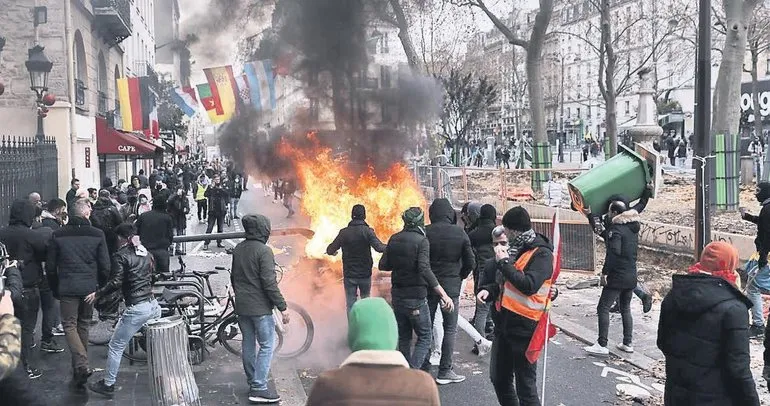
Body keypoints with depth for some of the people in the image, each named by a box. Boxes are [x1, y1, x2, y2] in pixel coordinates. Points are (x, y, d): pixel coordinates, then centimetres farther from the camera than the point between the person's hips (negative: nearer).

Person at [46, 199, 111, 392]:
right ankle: (80, 366, 26)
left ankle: (81, 366, -14)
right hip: (90, 288, 1)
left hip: (67, 288, -1)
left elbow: (50, 267, 3)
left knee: (70, 325, 3)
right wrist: (101, 288, 12)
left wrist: (55, 289, 15)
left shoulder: (57, 235, -2)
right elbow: (105, 266, -2)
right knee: (84, 325, 16)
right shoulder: (97, 234, -4)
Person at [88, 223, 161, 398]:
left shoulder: (121, 256, -8)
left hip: (136, 308, -7)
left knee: (115, 347, 8)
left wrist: (97, 294, -1)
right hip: (153, 304, 7)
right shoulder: (145, 252, 12)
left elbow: (115, 283, -15)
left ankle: (108, 385, 16)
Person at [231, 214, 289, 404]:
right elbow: (269, 283, -20)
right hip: (260, 307, -8)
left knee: (248, 344, 16)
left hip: (241, 306, 8)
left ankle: (252, 382, 27)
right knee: (267, 345, -1)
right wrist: (282, 307, -15)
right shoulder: (264, 251, -17)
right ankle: (259, 388, -3)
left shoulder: (238, 249, 8)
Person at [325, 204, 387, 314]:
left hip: (349, 275, 1)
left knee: (351, 305, 7)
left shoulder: (344, 232, -4)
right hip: (365, 274, -1)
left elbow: (330, 250, 1)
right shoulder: (367, 231, -11)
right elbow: (379, 247, -22)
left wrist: (331, 251, 24)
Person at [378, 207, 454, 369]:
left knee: (403, 337, 17)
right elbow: (425, 270, -25)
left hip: (397, 295, 6)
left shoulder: (394, 239, 4)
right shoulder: (421, 241, -13)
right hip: (416, 297, -6)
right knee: (424, 338, 3)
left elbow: (383, 265, 6)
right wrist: (444, 295, -27)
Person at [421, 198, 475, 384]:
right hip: (451, 286, -1)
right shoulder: (459, 233, -7)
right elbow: (470, 262, -4)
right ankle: (444, 371, 9)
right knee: (450, 329, 7)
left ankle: (424, 368, 17)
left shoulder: (425, 232, -8)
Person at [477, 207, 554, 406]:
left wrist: (504, 263, -20)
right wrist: (489, 290, 1)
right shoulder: (516, 248, 9)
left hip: (524, 328, -8)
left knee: (525, 384, 3)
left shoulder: (542, 253, -14)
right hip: (504, 324, 8)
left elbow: (529, 285, -27)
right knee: (498, 377, 18)